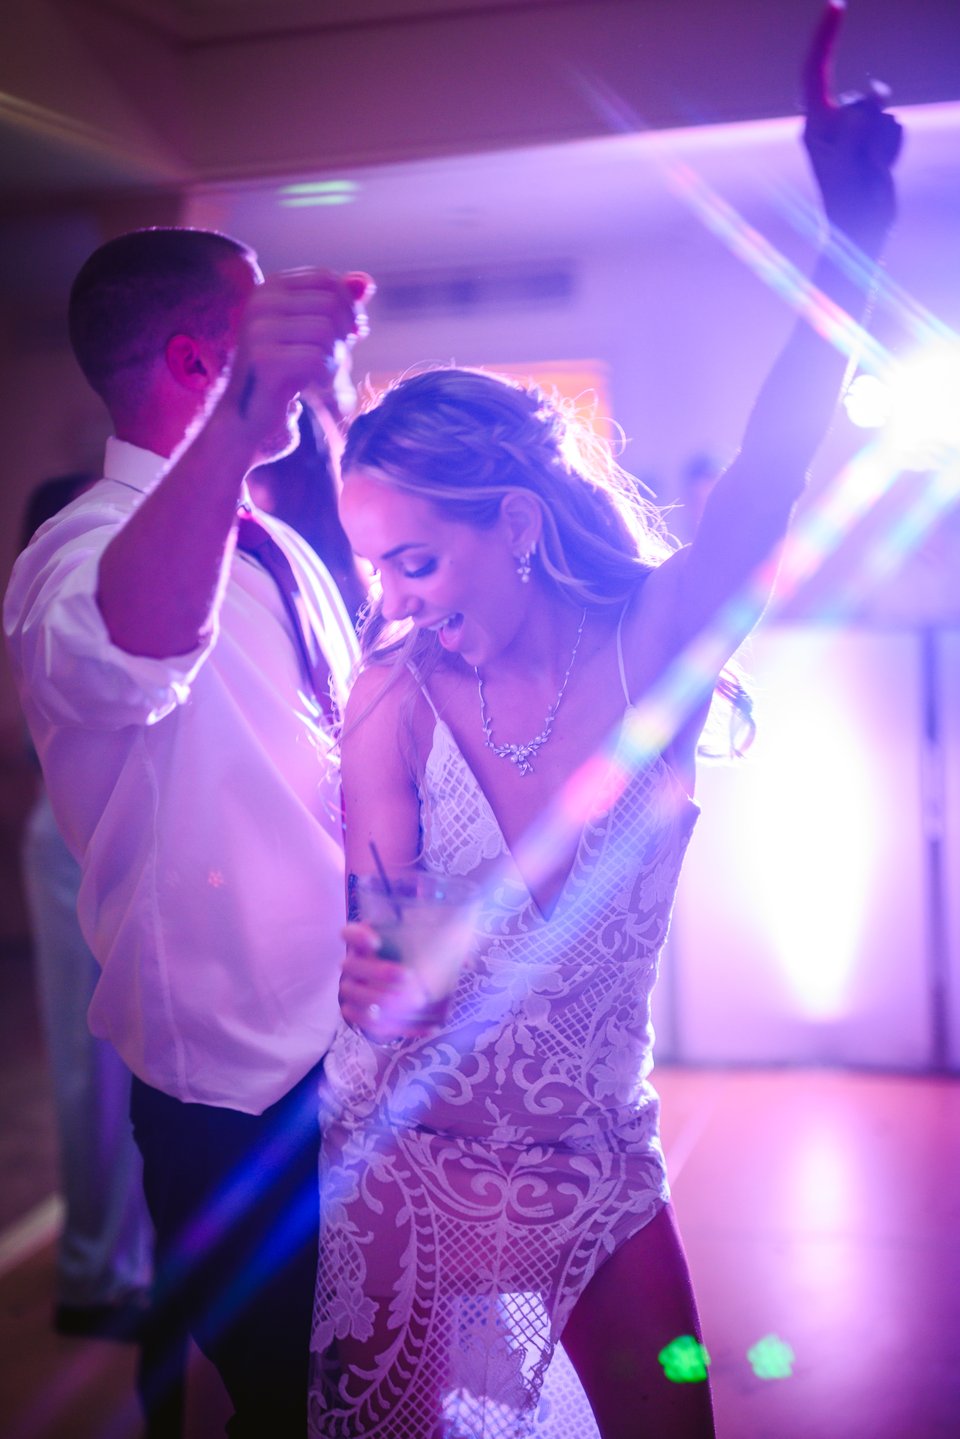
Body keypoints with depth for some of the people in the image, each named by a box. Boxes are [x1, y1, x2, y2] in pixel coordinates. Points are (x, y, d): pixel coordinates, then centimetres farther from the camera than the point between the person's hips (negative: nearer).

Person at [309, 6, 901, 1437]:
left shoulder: (651, 650, -12)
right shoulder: (393, 698, -13)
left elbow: (767, 479, -25)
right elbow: (380, 923, -16)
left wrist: (853, 227, -35)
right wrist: (375, 963, -40)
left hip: (600, 1159, 1)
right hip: (410, 1160, 0)